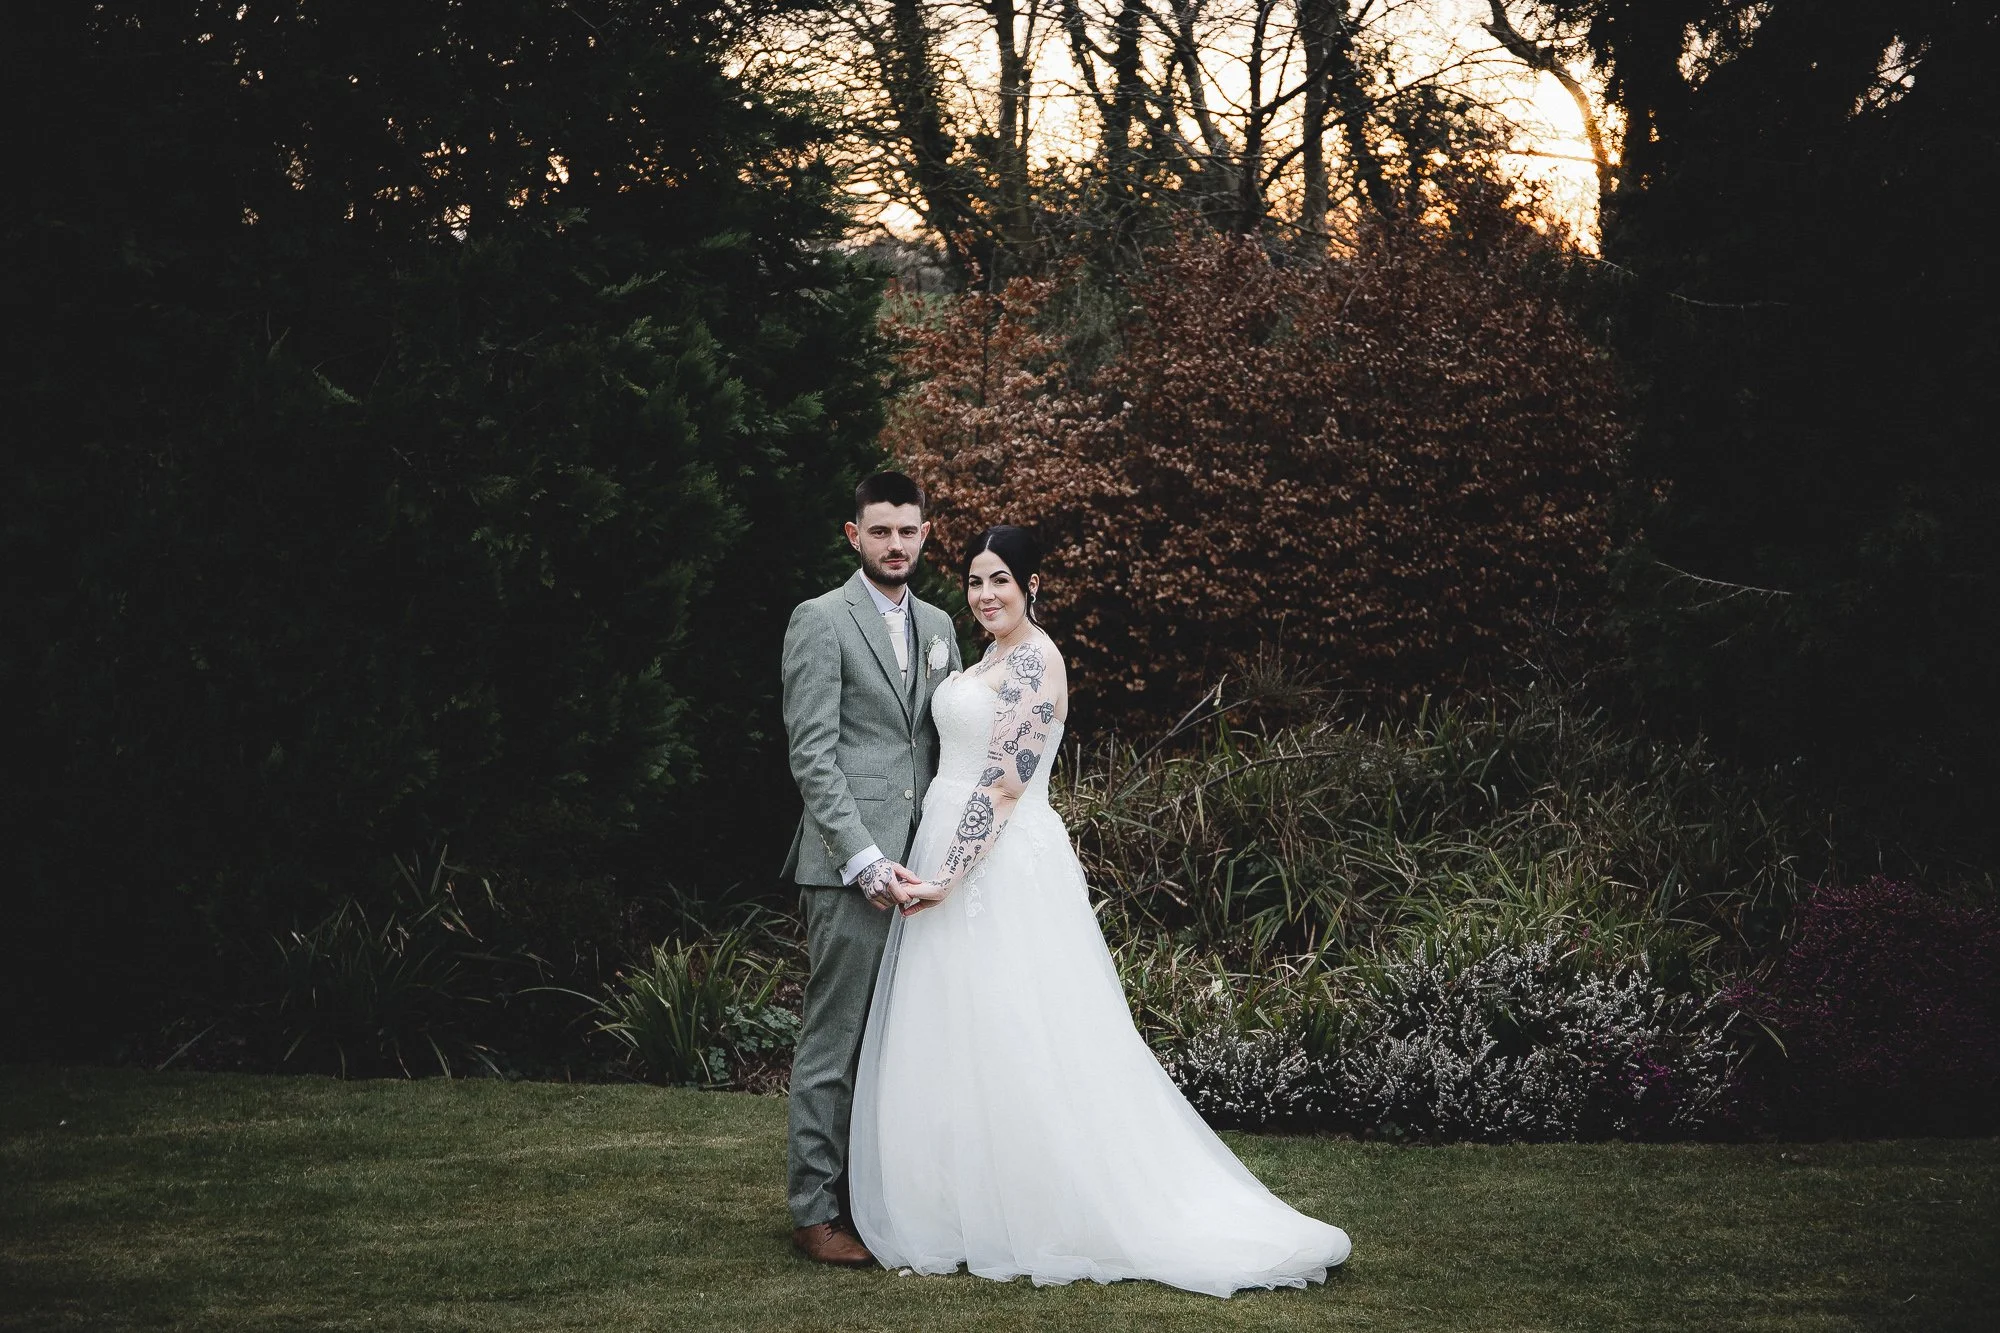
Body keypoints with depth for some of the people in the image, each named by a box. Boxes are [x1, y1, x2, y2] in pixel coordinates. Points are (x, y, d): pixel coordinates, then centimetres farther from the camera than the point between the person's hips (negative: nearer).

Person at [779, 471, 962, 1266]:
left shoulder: (938, 625, 18)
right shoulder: (821, 621, -4)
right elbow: (812, 757, -10)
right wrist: (866, 860, -17)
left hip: (920, 863, 6)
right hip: (850, 865, -6)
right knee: (835, 1043, -4)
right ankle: (814, 1209, 3)